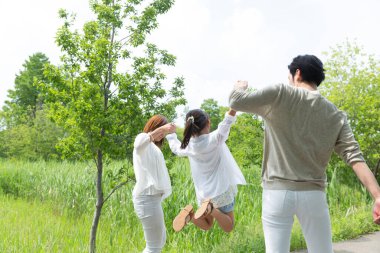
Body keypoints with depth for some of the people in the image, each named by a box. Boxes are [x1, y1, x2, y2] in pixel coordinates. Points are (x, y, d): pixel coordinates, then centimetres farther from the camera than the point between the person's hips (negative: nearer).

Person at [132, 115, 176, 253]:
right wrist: (161, 128, -42)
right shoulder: (143, 138, -5)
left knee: (160, 240, 21)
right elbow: (138, 145, -33)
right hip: (147, 198, -11)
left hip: (152, 197, 11)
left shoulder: (152, 147, 24)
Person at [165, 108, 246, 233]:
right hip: (222, 190, -4)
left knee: (206, 225, 22)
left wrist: (170, 134, 32)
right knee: (228, 227, 11)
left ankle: (190, 215, -10)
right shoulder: (214, 139, -19)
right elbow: (228, 120, -31)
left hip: (204, 194, 4)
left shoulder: (189, 146, -5)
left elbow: (176, 148, 17)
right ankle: (211, 208, -18)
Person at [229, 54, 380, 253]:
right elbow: (354, 156, -4)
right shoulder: (336, 116, 6)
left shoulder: (280, 94, -5)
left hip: (277, 192, -3)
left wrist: (240, 87, 19)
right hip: (313, 195, 3)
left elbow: (236, 101, -4)